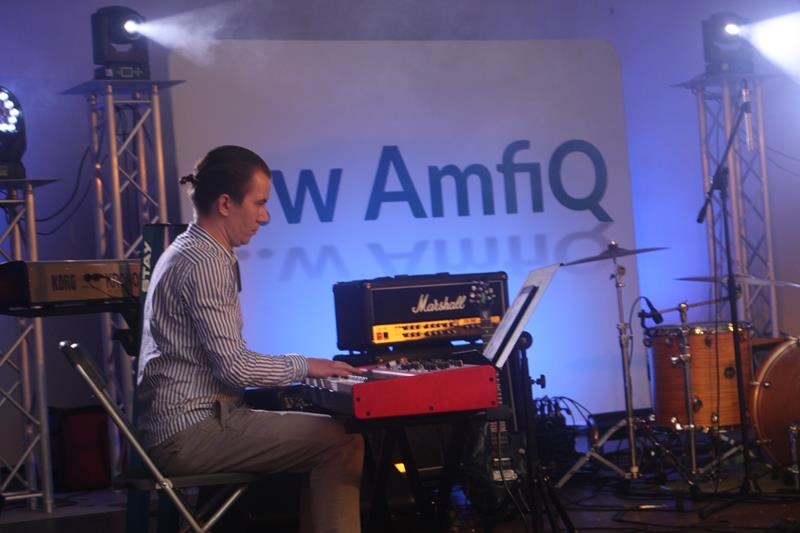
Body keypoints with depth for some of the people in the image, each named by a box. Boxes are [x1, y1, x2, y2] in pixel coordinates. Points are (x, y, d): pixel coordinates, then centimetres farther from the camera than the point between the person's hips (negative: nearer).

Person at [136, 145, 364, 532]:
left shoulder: (189, 252, 17)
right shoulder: (205, 264, -15)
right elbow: (235, 367, -20)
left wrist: (291, 369, 13)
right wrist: (302, 366, -4)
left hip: (182, 424, 11)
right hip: (191, 433, -11)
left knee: (319, 436, 18)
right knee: (343, 443, -16)